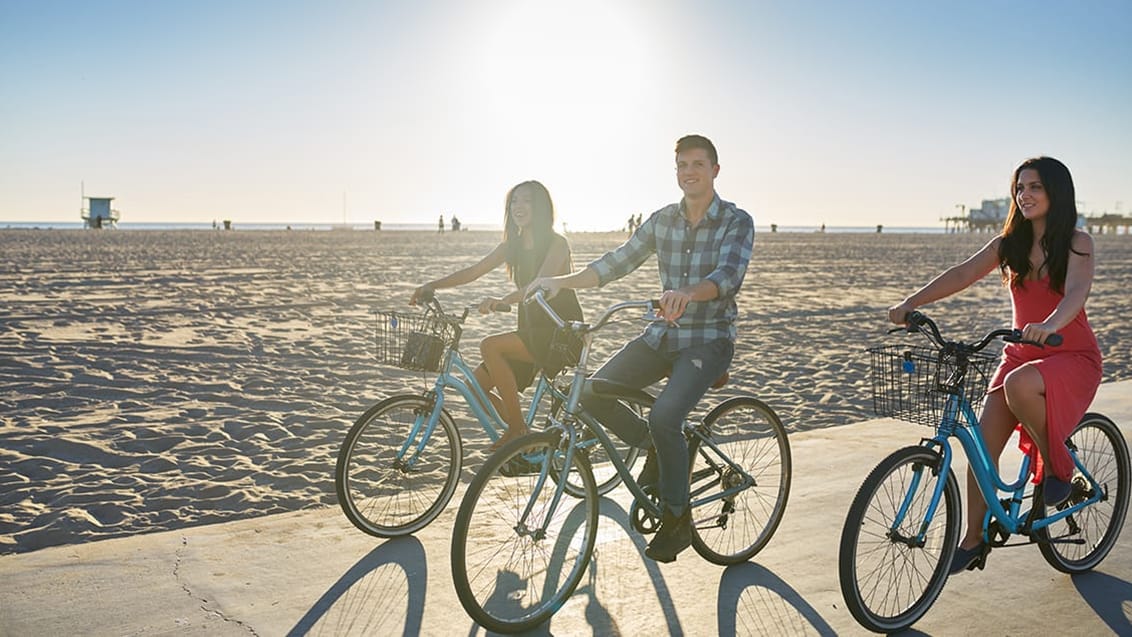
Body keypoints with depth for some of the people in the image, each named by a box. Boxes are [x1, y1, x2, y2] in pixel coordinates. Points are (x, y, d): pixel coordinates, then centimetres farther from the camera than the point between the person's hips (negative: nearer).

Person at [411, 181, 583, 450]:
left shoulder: (557, 243, -10)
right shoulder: (511, 247, 11)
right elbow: (473, 271, 3)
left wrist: (502, 300, -43)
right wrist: (432, 285, -11)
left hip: (562, 334, -7)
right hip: (532, 331, 7)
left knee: (490, 346, -28)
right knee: (477, 383, -7)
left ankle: (517, 429, -18)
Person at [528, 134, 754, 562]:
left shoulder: (737, 222, -8)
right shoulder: (662, 220, 6)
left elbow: (728, 276, -25)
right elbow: (616, 263, 5)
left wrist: (687, 294, -47)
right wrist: (560, 282, -7)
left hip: (709, 340, -5)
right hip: (663, 335, 5)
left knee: (664, 415, -29)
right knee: (593, 394, -14)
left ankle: (677, 519, -6)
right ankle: (655, 449, 13)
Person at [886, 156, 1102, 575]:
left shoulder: (1077, 243, -8)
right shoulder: (1009, 244, 5)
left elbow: (1077, 292, -26)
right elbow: (961, 274, -6)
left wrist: (1049, 326, -47)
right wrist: (910, 303, -21)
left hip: (1071, 357, -5)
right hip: (1022, 354, 5)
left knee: (1020, 385, -38)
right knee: (983, 445, -8)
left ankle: (1057, 465, -11)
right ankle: (973, 540, 7)